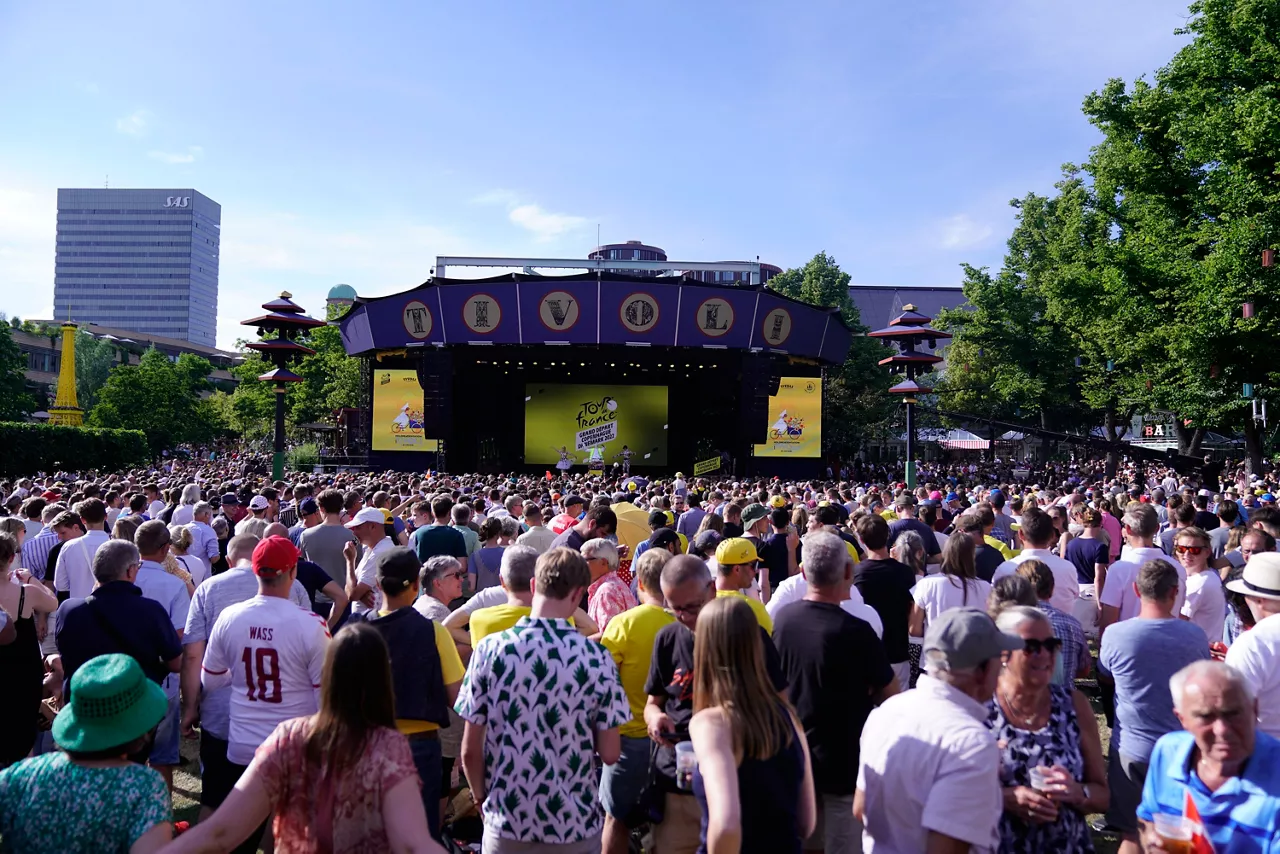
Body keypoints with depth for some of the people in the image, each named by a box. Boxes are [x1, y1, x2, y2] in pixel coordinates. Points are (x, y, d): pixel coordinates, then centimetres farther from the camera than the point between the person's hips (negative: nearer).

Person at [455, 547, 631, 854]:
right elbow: (609, 754, -8)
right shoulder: (596, 658, -13)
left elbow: (470, 750, -6)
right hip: (575, 824, 0)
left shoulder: (489, 649, -12)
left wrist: (481, 798, 12)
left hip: (506, 821, 0)